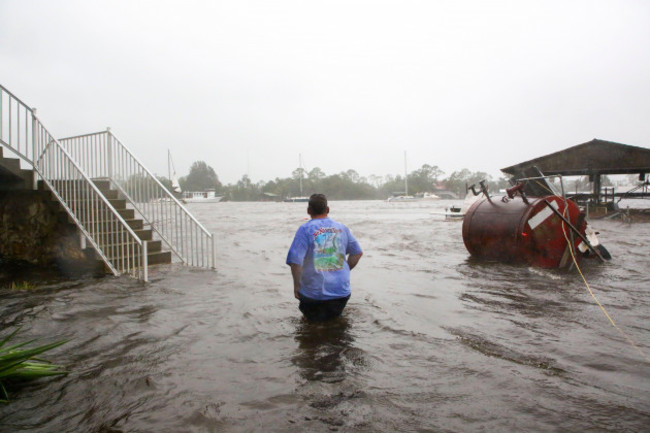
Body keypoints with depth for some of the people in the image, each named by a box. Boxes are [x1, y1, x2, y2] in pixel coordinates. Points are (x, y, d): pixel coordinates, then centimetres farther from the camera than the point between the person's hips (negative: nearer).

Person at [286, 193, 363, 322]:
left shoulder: (305, 229, -10)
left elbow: (295, 261, -18)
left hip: (314, 293, -3)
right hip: (342, 290, 3)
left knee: (313, 318, 24)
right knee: (335, 315, 30)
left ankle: (318, 317, 3)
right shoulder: (342, 228, 4)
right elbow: (357, 253, 12)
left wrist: (296, 285, -5)